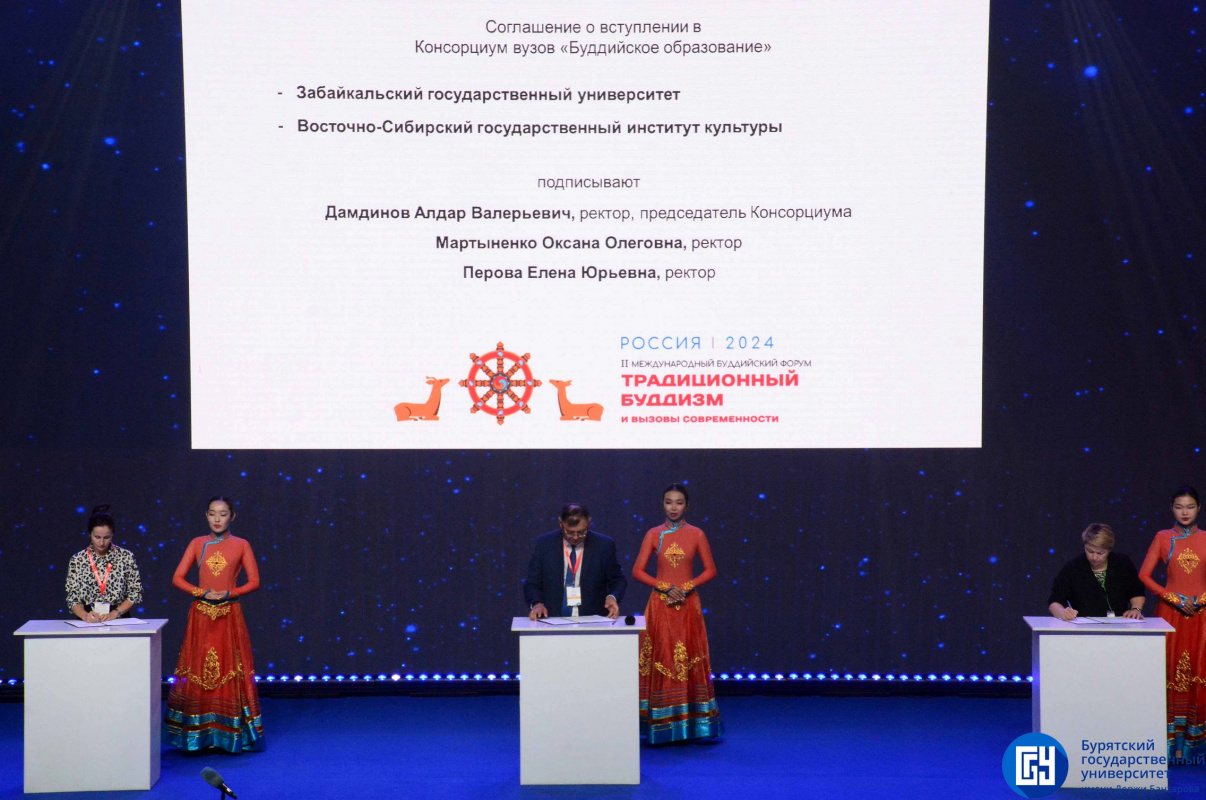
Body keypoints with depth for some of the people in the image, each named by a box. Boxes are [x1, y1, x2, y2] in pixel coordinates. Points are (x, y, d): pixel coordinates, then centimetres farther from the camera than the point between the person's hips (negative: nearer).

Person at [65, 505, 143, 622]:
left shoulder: (126, 557, 3)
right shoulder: (77, 560, 6)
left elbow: (135, 593, 5)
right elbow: (73, 598, 6)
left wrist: (115, 613, -7)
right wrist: (85, 615, -13)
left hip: (119, 618, -1)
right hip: (88, 621, 1)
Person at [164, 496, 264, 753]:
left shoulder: (241, 545, 4)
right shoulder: (197, 544, 7)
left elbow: (254, 581, 2)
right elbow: (177, 578, 4)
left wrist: (229, 593, -13)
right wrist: (202, 593, -10)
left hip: (229, 616, -1)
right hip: (201, 616, 1)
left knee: (229, 673, -2)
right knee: (198, 672, 0)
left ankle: (231, 734, 5)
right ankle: (197, 734, 5)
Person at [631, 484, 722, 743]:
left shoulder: (696, 534, 4)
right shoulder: (654, 534, 3)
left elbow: (710, 570, 3)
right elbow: (638, 571, 0)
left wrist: (687, 588, -10)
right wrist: (665, 588, -11)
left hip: (688, 605, 0)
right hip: (660, 605, 0)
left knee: (689, 661, 0)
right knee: (662, 661, -1)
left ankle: (690, 723, 7)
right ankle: (661, 726, 4)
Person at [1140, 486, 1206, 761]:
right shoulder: (1163, 538, 3)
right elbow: (1144, 575, -1)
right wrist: (1174, 598, -8)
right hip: (1171, 614, -1)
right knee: (1171, 674, -2)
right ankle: (1172, 742, 3)